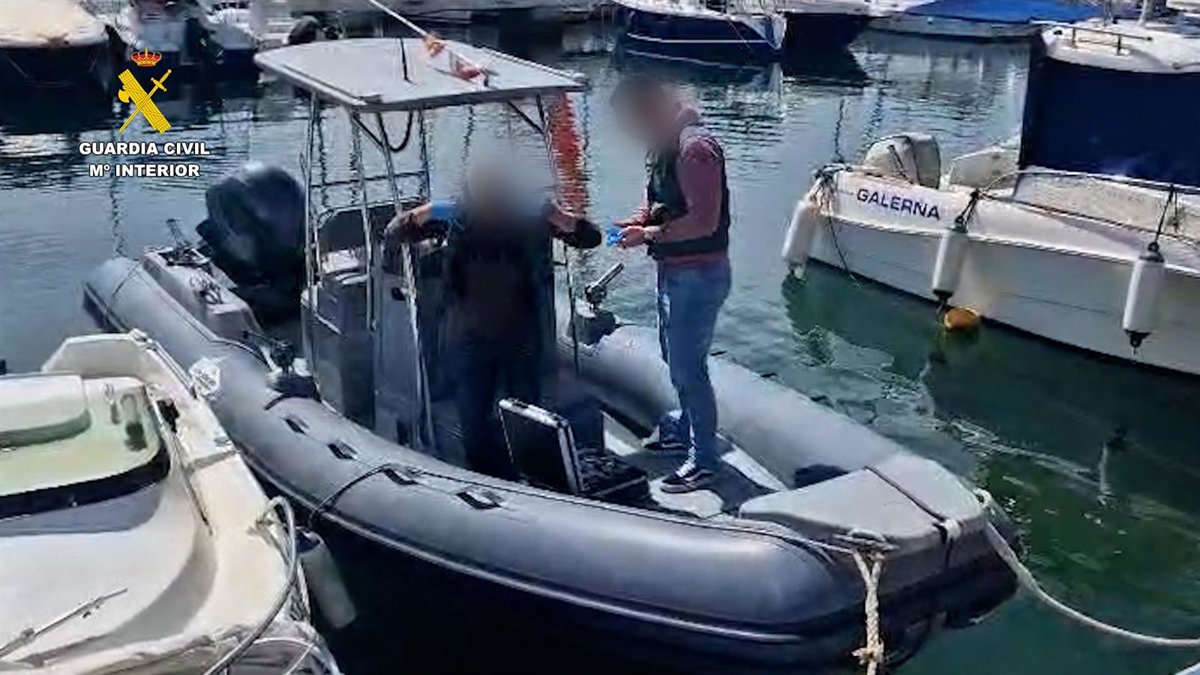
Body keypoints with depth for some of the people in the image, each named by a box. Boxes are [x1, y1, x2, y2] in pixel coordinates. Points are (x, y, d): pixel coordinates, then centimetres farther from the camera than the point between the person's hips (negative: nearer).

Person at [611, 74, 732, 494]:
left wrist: (649, 235, -21)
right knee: (676, 357, 23)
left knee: (688, 366, -3)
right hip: (673, 270, 10)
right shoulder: (664, 146, 9)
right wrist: (638, 222, 2)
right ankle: (685, 427, 42)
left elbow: (704, 221, -28)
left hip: (698, 274, -10)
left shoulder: (695, 148, -22)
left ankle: (704, 460, 10)